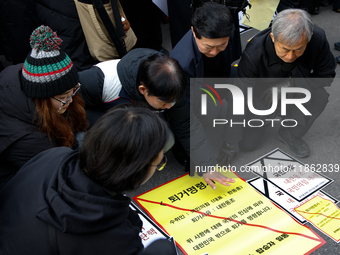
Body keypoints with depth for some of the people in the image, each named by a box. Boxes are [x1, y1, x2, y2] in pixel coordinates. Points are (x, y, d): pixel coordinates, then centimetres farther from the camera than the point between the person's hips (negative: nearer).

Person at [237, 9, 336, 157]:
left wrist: (290, 84, -29)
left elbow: (326, 75, -15)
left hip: (295, 90, 2)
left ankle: (290, 134, -3)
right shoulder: (253, 54, -37)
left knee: (319, 95, -30)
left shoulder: (318, 39, -30)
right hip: (263, 98, -1)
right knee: (246, 144, -6)